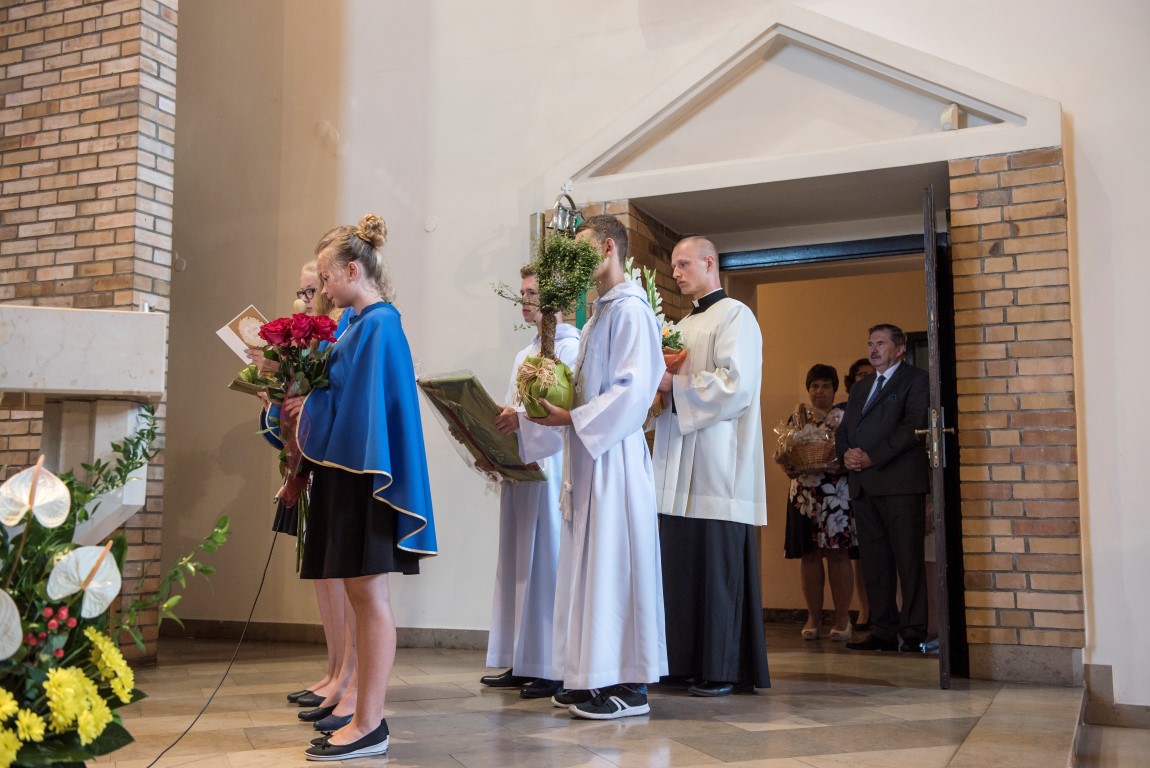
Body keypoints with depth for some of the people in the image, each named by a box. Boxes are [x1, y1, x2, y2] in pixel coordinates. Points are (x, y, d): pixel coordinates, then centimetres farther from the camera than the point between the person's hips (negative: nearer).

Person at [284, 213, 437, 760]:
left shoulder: (378, 324, -11)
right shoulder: (361, 323, 16)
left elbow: (362, 400, -17)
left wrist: (308, 407, -5)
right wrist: (303, 402, 8)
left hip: (365, 474, -10)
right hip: (346, 469, 10)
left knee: (370, 595, -6)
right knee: (360, 594, 11)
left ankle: (369, 726, -1)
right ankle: (366, 716, 17)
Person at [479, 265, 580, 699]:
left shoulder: (571, 346, -6)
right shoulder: (525, 355, 21)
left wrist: (523, 419, -32)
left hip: (552, 468, -9)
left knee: (548, 562, -6)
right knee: (519, 563, 8)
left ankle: (555, 668, -1)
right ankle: (523, 664, 15)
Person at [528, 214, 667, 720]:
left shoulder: (630, 309, -10)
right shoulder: (599, 313, 19)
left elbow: (635, 389, -20)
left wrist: (573, 419, -20)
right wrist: (553, 406, 7)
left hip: (614, 455, -9)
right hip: (587, 454, 9)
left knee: (615, 565, -6)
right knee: (590, 567, 10)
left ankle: (629, 684, 1)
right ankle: (593, 675, 17)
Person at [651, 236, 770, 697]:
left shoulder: (734, 316, -3)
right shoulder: (684, 324, 22)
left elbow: (736, 384, -15)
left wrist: (674, 384, -12)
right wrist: (659, 380, 5)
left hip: (717, 464, -8)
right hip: (679, 465, 8)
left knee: (717, 567, -5)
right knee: (680, 564, 6)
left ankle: (722, 670, 1)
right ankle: (686, 662, 13)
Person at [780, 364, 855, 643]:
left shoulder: (845, 417, 5)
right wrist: (788, 468, -7)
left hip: (837, 494, -3)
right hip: (804, 493, 3)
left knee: (838, 553, -4)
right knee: (809, 555, 3)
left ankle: (842, 617, 3)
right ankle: (813, 617, 10)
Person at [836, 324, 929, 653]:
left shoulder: (914, 379, 3)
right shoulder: (859, 388, 25)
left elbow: (913, 426, -10)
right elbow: (842, 430, 21)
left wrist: (872, 457, -14)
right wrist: (846, 453, -1)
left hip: (899, 481, -7)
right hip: (862, 484, 7)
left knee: (908, 560, -5)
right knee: (874, 561, 6)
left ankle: (914, 633, -2)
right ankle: (884, 631, 10)